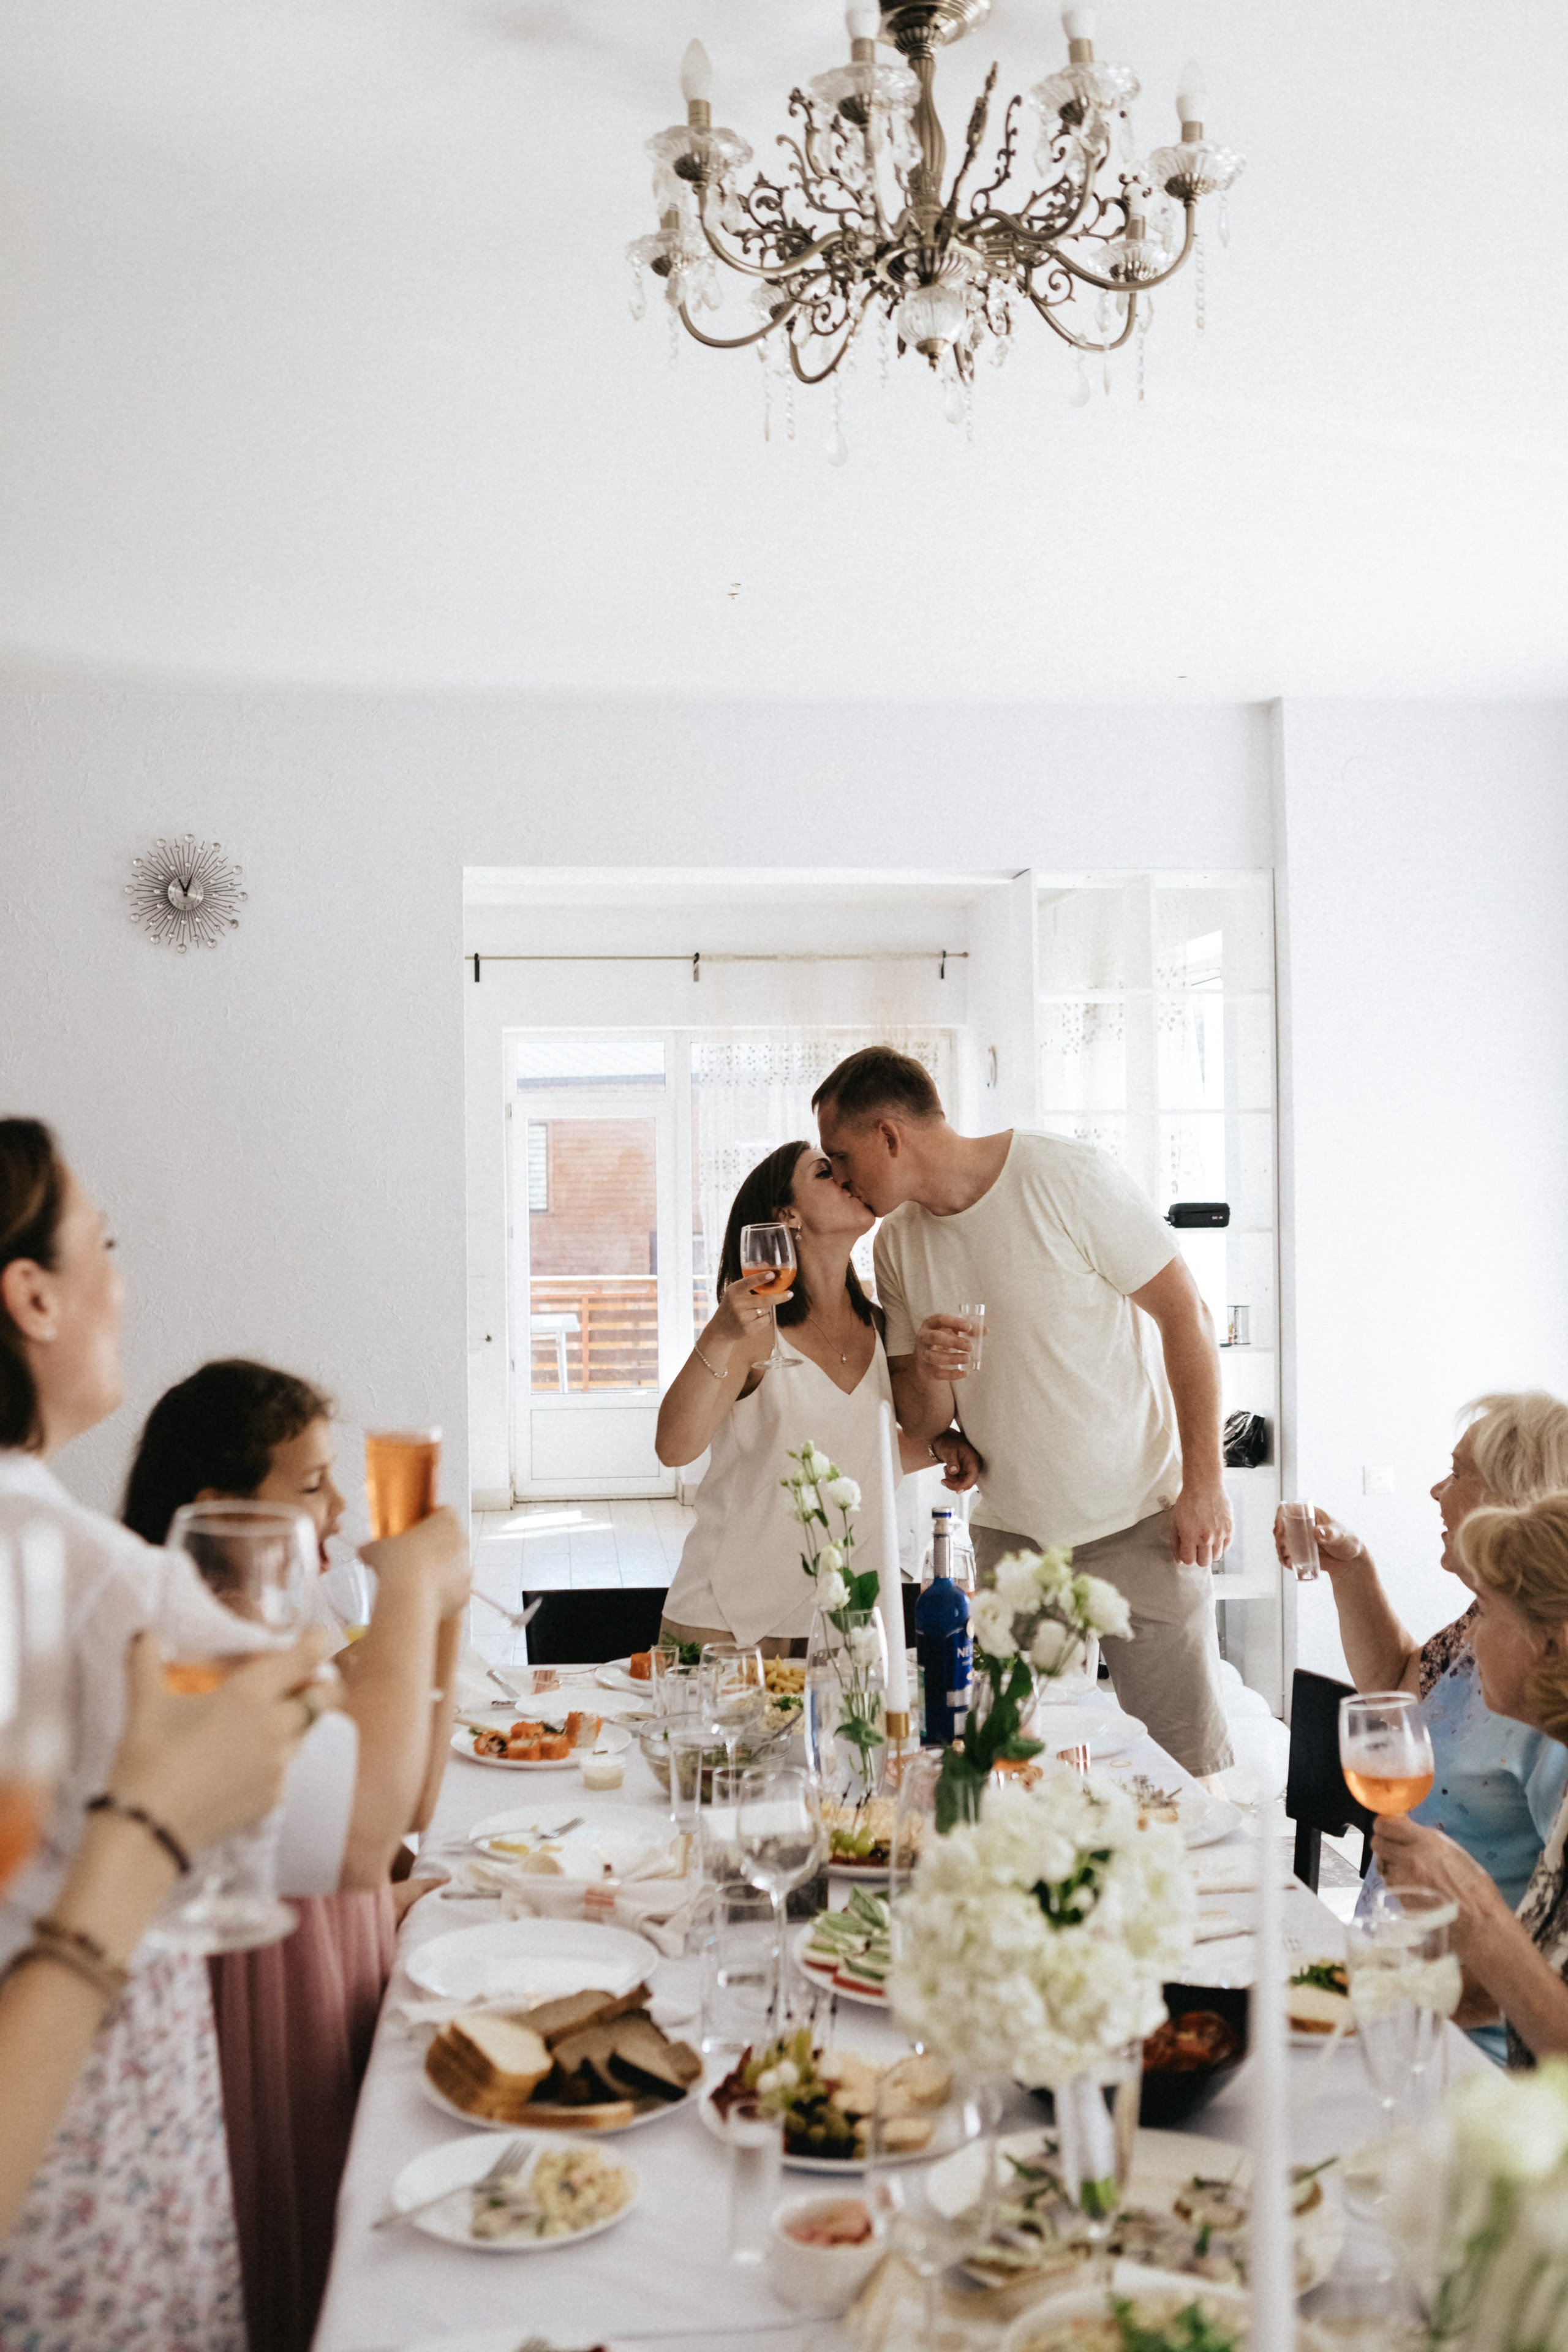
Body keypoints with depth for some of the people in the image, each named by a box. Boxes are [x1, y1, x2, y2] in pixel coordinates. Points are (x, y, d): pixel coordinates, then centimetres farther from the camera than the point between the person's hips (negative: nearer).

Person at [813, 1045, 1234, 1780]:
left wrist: (1205, 1480, -11)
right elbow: (921, 1423, 8)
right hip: (1008, 1536, 5)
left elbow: (1185, 1314, -8)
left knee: (1186, 1758, -2)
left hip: (1138, 1519, -4)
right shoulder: (898, 1244, 3)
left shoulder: (1067, 1178, -13)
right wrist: (926, 1373, -16)